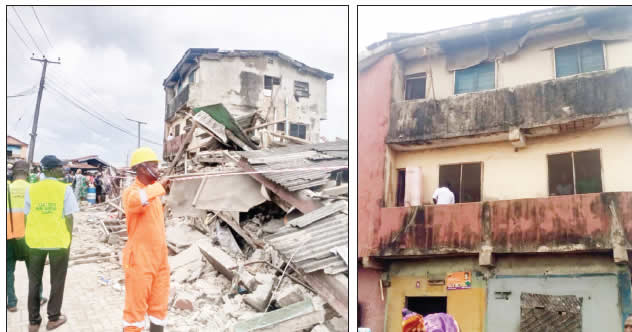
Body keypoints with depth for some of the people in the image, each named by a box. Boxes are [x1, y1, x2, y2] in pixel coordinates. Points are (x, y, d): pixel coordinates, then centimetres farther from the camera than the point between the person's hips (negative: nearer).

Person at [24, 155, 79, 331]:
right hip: (59, 241, -2)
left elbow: (27, 216, 0)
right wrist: (69, 238, 4)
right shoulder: (65, 189, -8)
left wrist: (31, 237, 11)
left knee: (34, 281, 16)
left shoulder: (31, 189, -3)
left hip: (36, 241, 2)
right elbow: (68, 217, -7)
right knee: (57, 281, 14)